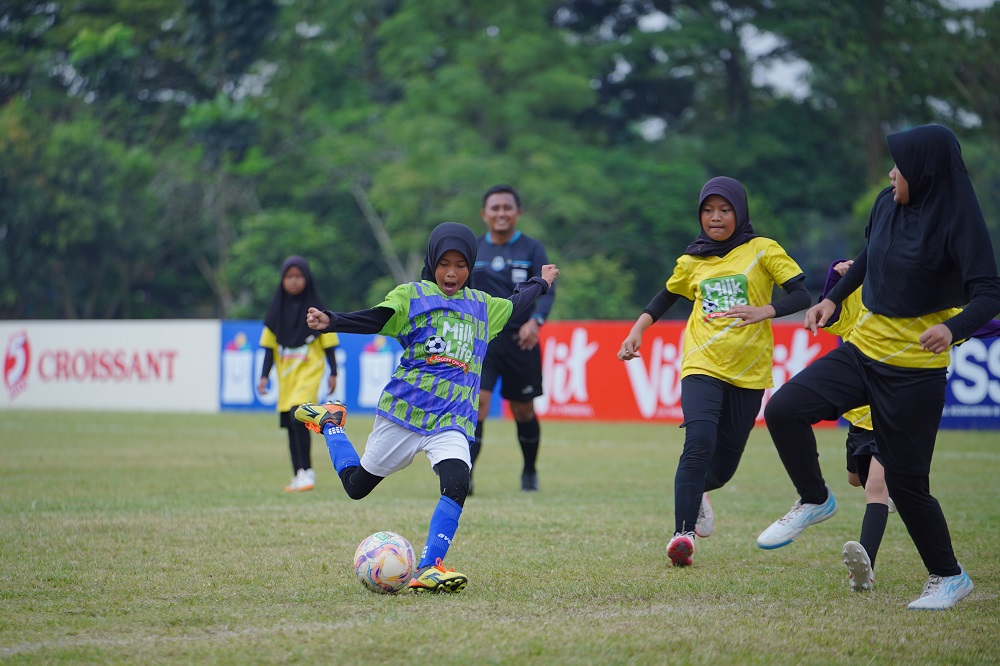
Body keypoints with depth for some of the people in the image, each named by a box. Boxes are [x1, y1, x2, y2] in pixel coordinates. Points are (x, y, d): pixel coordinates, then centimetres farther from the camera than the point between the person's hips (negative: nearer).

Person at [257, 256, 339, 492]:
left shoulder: (316, 309, -2)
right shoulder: (277, 310, 7)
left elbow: (328, 343, 2)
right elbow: (269, 346, 9)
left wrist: (333, 373, 0)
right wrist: (264, 376, 3)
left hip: (309, 371, -4)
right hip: (286, 373, 4)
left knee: (298, 417, -21)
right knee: (291, 426, 6)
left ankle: (307, 471, -17)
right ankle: (298, 476, 13)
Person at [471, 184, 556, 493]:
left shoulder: (532, 250, 1)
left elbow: (546, 290, -7)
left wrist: (535, 321, -24)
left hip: (519, 340, 0)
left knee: (523, 411, 10)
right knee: (477, 402, -17)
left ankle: (530, 471, 33)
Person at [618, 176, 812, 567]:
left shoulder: (762, 251, 0)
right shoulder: (693, 261, 10)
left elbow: (801, 297, -9)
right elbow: (666, 297, 27)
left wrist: (761, 312, -25)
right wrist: (636, 332, 14)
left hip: (748, 372, 0)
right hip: (703, 366, 0)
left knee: (723, 466, 7)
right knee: (699, 444, -24)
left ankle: (697, 492, 43)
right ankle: (683, 533, -23)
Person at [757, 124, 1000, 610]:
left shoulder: (958, 222, -16)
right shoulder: (888, 204, 2)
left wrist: (953, 328, -40)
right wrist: (832, 300, 17)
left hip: (914, 369, -6)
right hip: (862, 351, 6)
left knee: (906, 480, -3)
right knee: (784, 409, -10)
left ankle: (948, 577, 17)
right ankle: (814, 501, 14)